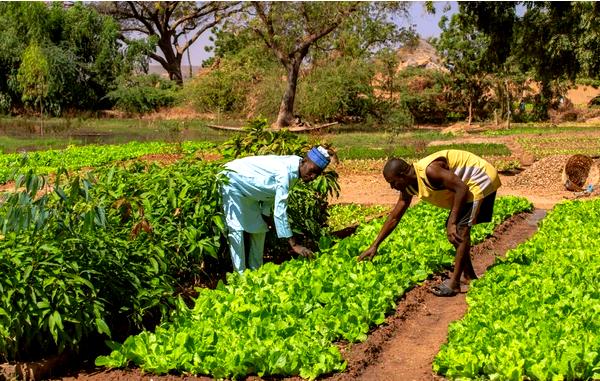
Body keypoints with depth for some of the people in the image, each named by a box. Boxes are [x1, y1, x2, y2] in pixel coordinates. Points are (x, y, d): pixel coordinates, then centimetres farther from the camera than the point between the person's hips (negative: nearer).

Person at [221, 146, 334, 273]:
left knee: (259, 229, 9)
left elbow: (271, 193, 4)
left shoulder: (292, 167, -9)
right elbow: (280, 211, -38)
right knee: (236, 228, -14)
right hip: (231, 181, -10)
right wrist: (294, 244, -38)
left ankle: (255, 270, 16)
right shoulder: (285, 172, -36)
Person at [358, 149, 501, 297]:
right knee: (454, 231, 11)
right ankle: (469, 277, 21)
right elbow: (394, 217, 6)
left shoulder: (429, 170, -31)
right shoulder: (409, 187, -2)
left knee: (461, 229, -17)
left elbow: (461, 188, -29)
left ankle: (454, 284, -16)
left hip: (480, 180, -10)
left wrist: (452, 223, -30)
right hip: (467, 185, 10)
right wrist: (374, 246, 6)